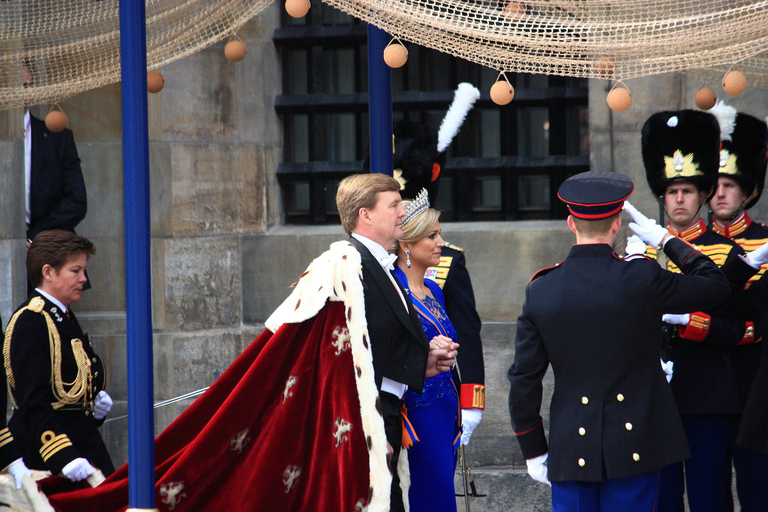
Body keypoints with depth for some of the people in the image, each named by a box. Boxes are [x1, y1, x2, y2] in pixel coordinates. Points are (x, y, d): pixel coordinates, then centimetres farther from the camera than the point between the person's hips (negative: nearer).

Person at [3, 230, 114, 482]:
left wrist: (97, 402, 6)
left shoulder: (64, 318, 15)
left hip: (82, 441, 9)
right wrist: (64, 458, -28)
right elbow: (33, 402, -21)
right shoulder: (30, 322, -13)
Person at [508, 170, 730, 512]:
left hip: (571, 451, 2)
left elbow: (523, 380, 2)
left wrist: (533, 451, 11)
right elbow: (716, 286, 4)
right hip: (634, 447, -2)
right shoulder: (643, 279, -11)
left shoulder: (540, 291, -2)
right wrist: (667, 240, 13)